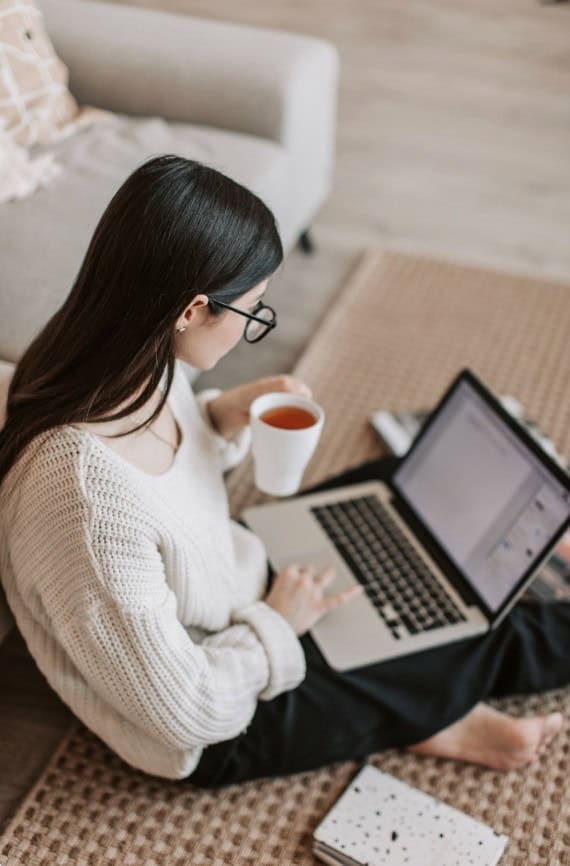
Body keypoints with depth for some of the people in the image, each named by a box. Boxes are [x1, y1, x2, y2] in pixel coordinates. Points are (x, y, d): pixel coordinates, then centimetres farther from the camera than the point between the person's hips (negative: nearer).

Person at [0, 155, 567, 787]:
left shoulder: (130, 367, -16)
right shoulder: (89, 498, -40)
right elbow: (187, 712, -29)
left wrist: (222, 417, -11)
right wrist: (276, 623, -13)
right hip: (216, 731, -7)